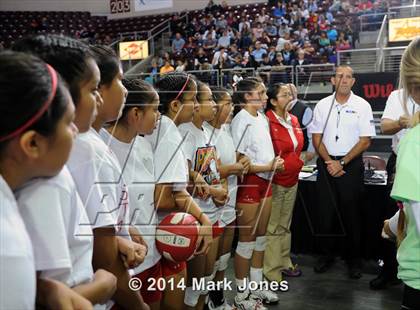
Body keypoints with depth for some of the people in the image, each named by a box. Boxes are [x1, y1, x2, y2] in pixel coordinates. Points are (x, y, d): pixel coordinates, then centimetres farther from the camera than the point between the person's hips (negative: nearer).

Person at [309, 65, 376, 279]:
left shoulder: (362, 106, -1)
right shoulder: (322, 105, 5)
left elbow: (365, 141, -5)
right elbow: (316, 138, 5)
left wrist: (342, 163, -11)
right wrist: (329, 161, -8)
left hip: (351, 165, -2)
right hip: (327, 163, 2)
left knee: (351, 213, 4)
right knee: (326, 211, 6)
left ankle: (353, 258, 18)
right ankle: (326, 255, 21)